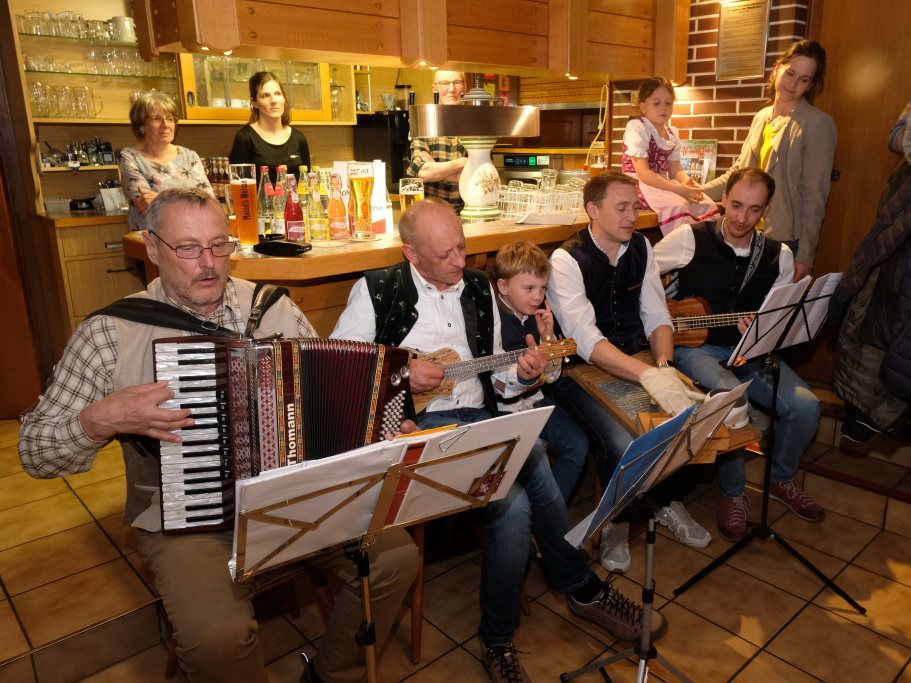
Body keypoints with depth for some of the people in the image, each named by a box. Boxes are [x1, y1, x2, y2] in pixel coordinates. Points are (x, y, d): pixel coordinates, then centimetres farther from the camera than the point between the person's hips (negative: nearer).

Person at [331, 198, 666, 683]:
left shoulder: (479, 288, 14)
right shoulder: (378, 291, -2)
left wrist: (521, 374, -5)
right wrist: (402, 372, -19)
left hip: (480, 415, 5)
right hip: (418, 424, -5)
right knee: (513, 504, -26)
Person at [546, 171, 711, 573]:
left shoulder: (640, 247, 4)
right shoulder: (566, 260, -16)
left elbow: (656, 315, 4)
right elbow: (586, 340, -28)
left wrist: (664, 364, -17)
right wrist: (650, 376, -40)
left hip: (635, 362, 6)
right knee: (622, 443, -27)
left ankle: (665, 503, 14)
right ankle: (614, 524, 5)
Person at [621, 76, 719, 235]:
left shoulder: (673, 133, 12)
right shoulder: (636, 127, -11)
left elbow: (676, 170, 9)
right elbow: (642, 173, -20)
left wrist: (688, 182, -17)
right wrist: (677, 189, -27)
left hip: (664, 184, 7)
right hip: (639, 185, -7)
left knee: (708, 205, -8)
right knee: (677, 207, -33)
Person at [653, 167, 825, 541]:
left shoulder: (779, 256, 6)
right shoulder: (691, 238, -6)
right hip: (696, 346, -4)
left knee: (806, 405, -15)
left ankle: (781, 478, 18)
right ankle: (733, 491, -6)